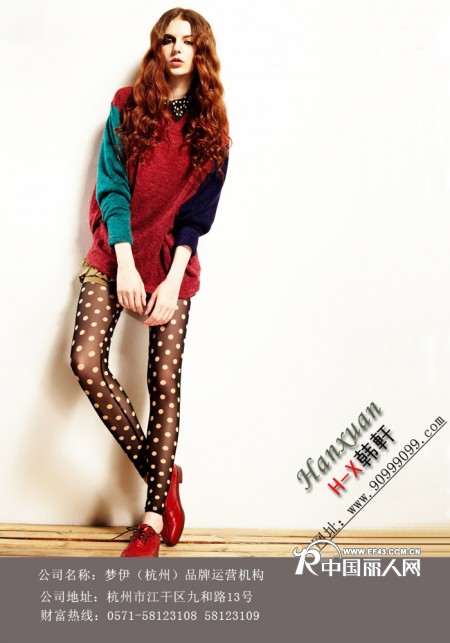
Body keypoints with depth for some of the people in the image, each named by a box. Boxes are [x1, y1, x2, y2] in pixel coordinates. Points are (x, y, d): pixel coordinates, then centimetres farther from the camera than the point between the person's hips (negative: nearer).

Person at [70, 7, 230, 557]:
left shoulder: (213, 127, 5)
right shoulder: (127, 107, 5)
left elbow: (199, 210, -1)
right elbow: (112, 186, -2)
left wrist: (172, 279, -11)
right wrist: (125, 264, -13)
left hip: (173, 263, 0)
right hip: (115, 255, 1)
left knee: (165, 383, -3)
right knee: (86, 362, -17)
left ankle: (152, 521, 6)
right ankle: (160, 473, 1)